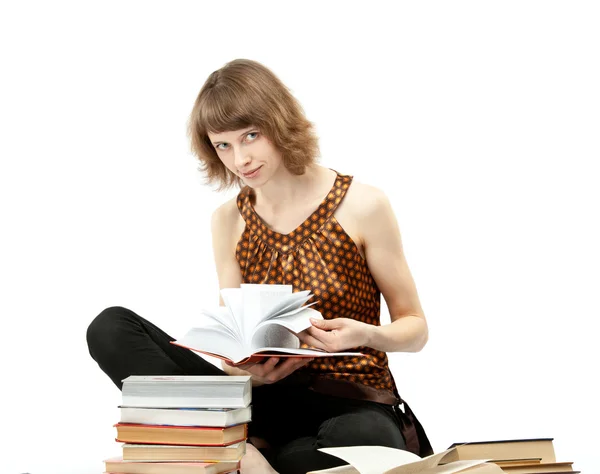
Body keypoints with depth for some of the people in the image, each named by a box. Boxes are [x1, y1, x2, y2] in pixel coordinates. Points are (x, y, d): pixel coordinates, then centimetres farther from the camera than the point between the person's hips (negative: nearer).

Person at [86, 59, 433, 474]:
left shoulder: (363, 206, -4)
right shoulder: (228, 221, 7)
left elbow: (415, 328, 1)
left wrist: (366, 335, -21)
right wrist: (245, 369, -16)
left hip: (352, 403, -4)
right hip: (269, 394, 4)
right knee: (110, 329, -15)